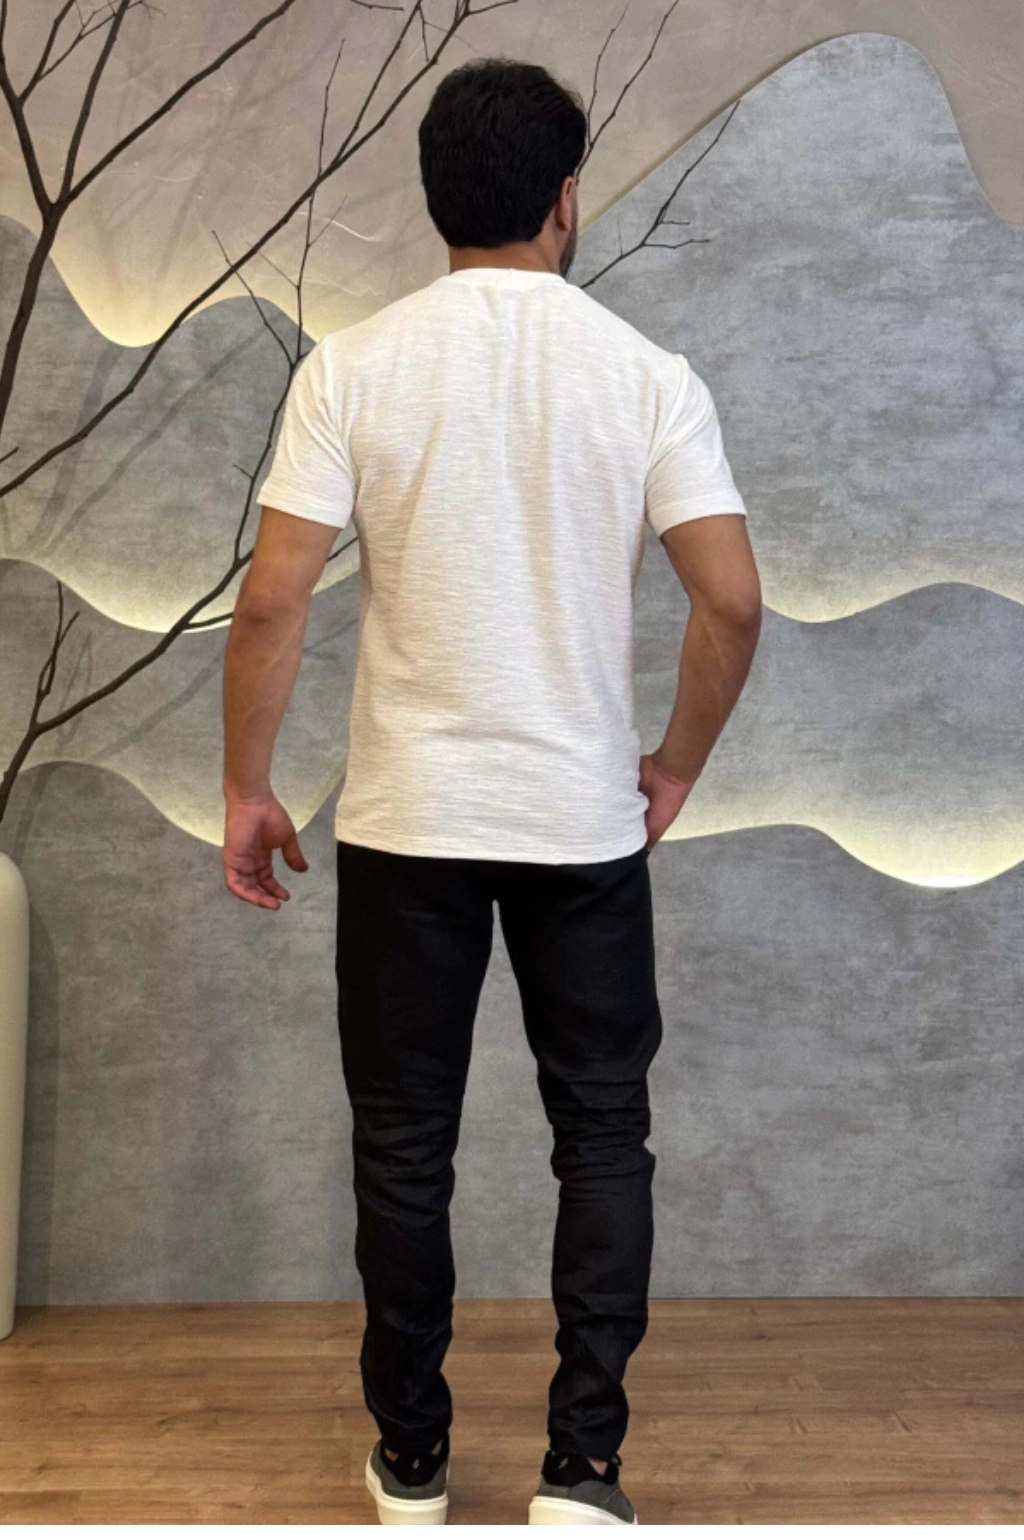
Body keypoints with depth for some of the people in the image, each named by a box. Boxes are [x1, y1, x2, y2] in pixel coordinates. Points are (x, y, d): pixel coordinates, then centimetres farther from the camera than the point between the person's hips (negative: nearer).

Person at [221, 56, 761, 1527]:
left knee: (404, 1146, 13)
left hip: (406, 822, 0)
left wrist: (246, 787, 2)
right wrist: (676, 766, 8)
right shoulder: (647, 372, -3)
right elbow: (734, 601, -8)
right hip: (587, 824, 0)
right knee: (603, 1137, 14)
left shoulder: (353, 365, -4)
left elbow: (272, 600, -9)